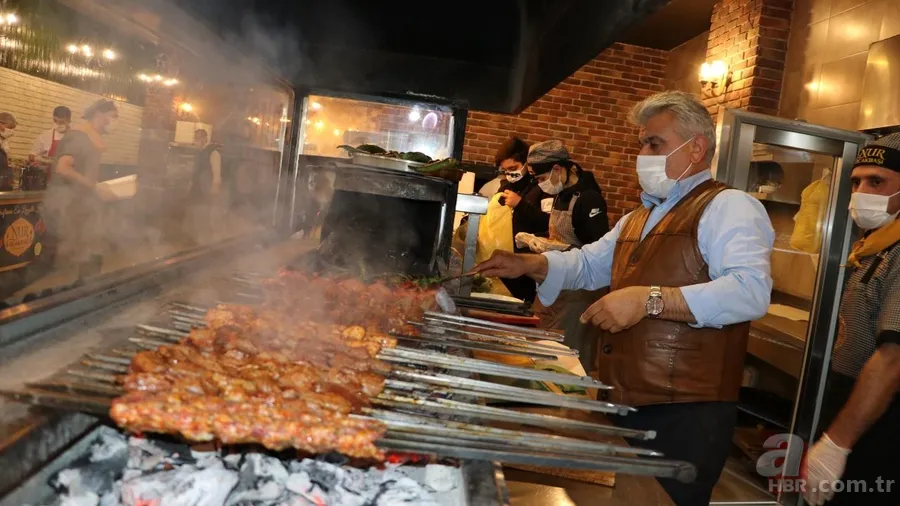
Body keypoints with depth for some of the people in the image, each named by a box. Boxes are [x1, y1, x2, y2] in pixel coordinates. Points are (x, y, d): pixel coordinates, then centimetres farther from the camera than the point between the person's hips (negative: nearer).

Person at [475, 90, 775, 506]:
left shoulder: (728, 207, -9)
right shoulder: (637, 218, 19)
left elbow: (751, 290, -23)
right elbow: (589, 263, 24)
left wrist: (650, 299, -30)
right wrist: (529, 264, 6)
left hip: (684, 411, -8)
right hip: (622, 401, 9)